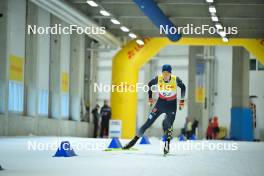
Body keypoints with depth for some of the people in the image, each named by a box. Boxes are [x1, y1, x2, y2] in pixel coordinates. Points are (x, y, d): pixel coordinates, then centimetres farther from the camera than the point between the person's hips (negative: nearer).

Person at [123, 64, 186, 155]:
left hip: (172, 104, -1)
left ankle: (167, 145, 4)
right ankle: (134, 140, 3)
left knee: (169, 125, -11)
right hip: (161, 102, 1)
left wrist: (182, 100, 1)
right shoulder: (158, 78, -18)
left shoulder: (175, 79, -20)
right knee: (149, 122, -3)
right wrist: (150, 97, 5)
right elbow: (150, 84, 3)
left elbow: (183, 87, 0)